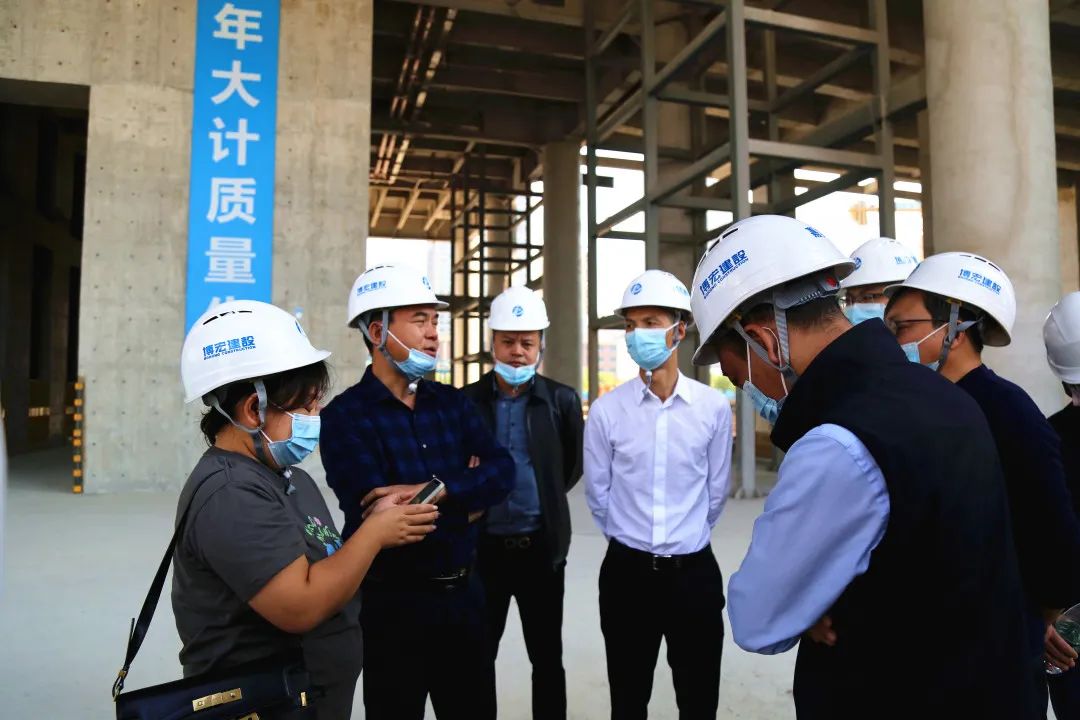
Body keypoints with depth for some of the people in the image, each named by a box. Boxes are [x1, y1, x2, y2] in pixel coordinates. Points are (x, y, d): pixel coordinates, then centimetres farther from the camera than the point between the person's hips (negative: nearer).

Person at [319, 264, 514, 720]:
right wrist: (466, 501, -10)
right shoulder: (345, 416, -13)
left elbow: (502, 472, -8)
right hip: (393, 603, -5)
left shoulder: (452, 403, 4)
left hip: (464, 593, 5)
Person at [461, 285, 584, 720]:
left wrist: (546, 501, 10)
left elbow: (574, 466, 10)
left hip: (541, 548, 0)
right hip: (484, 548, 0)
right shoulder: (467, 401, -2)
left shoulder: (563, 401, -2)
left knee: (547, 659, 12)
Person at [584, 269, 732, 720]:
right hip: (626, 573, 0)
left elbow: (716, 491, 5)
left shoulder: (714, 408, -6)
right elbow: (598, 493, 4)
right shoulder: (606, 410, -7)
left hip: (695, 573, 0)